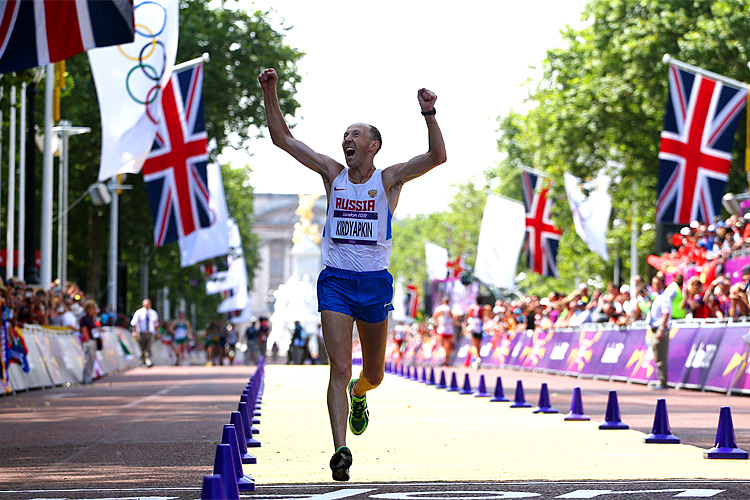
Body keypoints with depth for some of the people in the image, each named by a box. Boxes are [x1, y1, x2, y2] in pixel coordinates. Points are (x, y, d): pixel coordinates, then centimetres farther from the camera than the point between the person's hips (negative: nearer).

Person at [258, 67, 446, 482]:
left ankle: (358, 394, 49)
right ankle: (341, 451, -19)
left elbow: (438, 156, -14)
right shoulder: (332, 174, 6)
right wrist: (270, 94, -4)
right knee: (339, 368, -14)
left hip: (374, 283, 0)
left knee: (373, 374, 13)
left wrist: (429, 114, -26)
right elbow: (282, 138, 6)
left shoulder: (389, 180, 0)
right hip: (335, 280, 0)